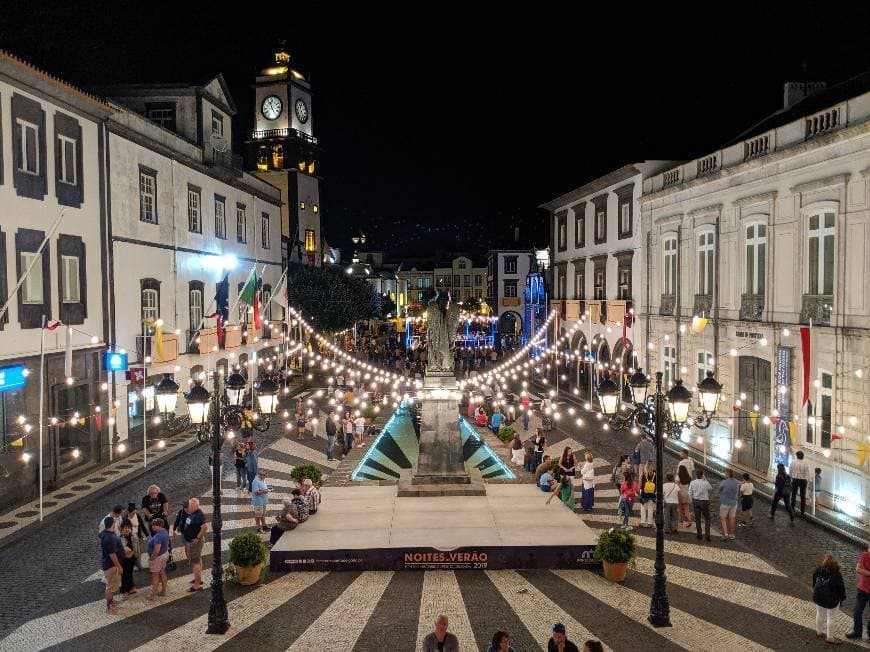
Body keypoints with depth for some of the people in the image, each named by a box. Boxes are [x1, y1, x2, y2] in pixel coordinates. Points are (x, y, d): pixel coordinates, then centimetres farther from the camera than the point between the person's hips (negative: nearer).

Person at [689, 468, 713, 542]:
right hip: (704, 501, -2)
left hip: (696, 501, 2)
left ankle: (699, 535, 14)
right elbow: (711, 489, 8)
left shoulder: (692, 483, -8)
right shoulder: (706, 483, -13)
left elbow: (690, 493, -3)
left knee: (697, 519, 11)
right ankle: (707, 535, 4)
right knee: (707, 519, 11)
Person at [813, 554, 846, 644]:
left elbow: (814, 583, 4)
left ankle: (819, 631, 39)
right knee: (830, 618, 10)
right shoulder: (836, 575, -24)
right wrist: (842, 598, 3)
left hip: (818, 598, 5)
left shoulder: (818, 571, -11)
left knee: (820, 615, 22)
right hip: (831, 600, -5)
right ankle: (829, 637, 21)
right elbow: (841, 587, -14)